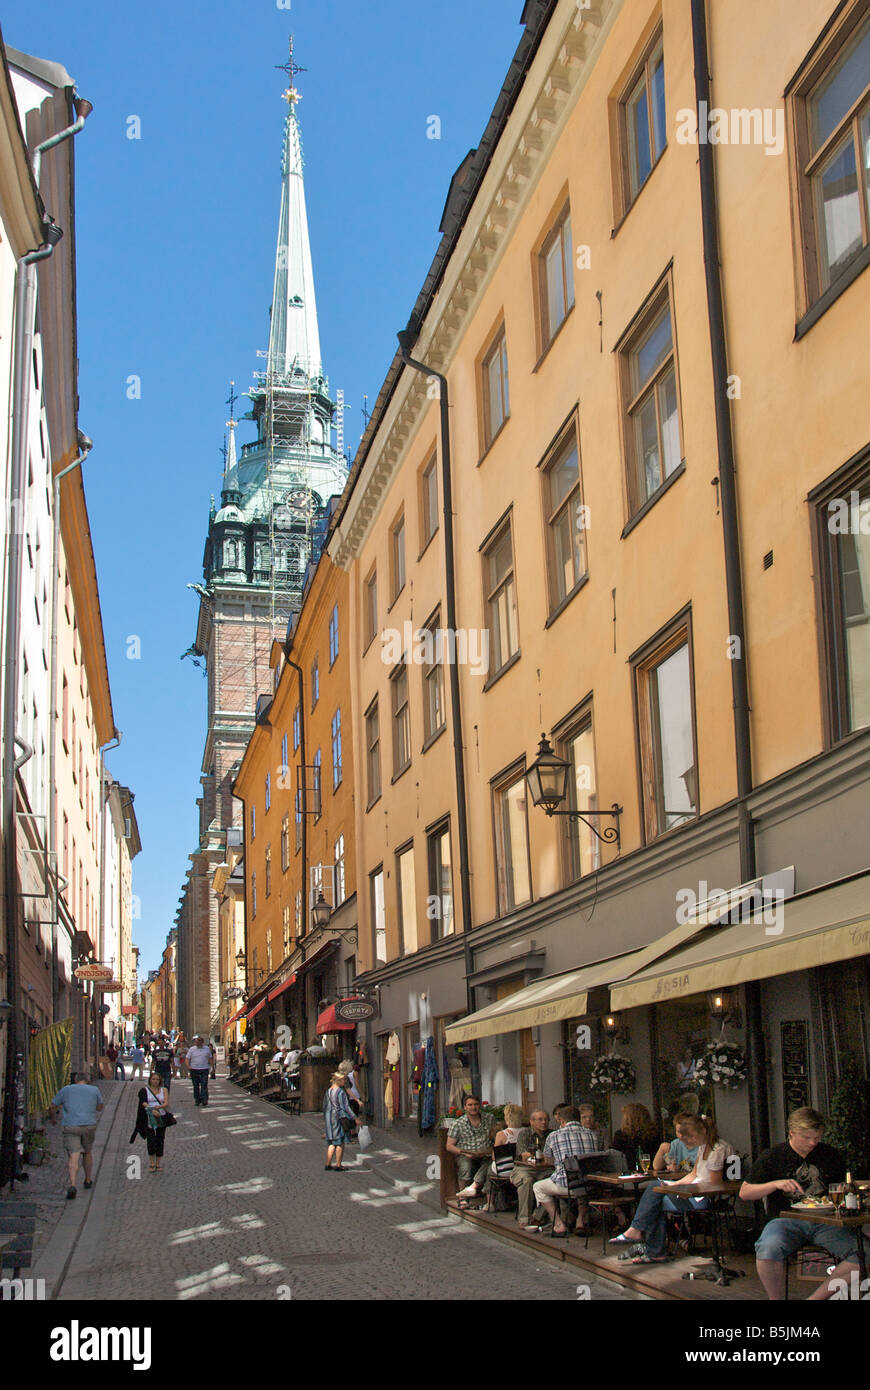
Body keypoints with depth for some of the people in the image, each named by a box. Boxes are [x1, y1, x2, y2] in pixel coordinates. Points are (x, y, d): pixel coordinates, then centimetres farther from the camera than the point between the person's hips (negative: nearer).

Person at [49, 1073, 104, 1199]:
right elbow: (100, 1107, 24)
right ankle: (88, 1180, 36)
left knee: (73, 1156, -8)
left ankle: (72, 1185, -26)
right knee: (88, 1152, 23)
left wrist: (52, 1118, 33)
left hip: (70, 1126, -1)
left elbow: (52, 1107, 14)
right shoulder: (94, 1090, 9)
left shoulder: (65, 1090, 8)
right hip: (89, 1126, 1)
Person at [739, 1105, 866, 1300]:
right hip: (786, 1220, -2)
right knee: (768, 1249, -37)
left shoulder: (832, 1156, 16)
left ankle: (815, 1298, -15)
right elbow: (744, 1193, 6)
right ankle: (776, 1299, -12)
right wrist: (776, 1184, -9)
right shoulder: (772, 1157, 8)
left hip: (825, 1222, 3)